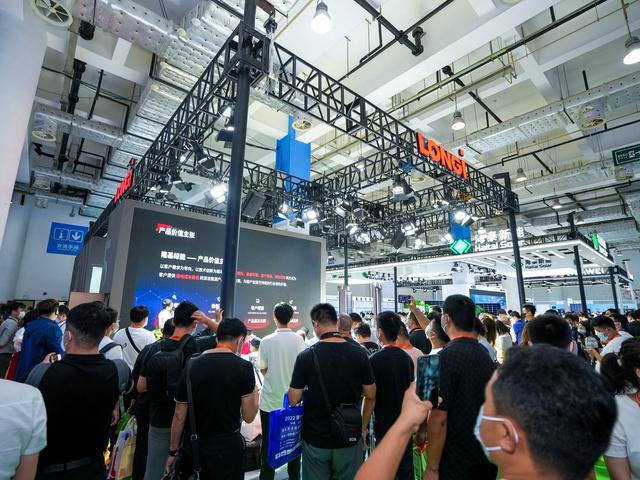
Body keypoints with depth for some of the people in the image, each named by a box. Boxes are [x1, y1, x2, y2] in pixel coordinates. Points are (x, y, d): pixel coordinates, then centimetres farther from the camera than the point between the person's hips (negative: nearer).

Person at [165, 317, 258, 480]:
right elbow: (248, 416, -9)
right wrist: (255, 392, 9)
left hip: (192, 447, 3)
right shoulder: (243, 367, -15)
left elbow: (179, 415, 1)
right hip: (227, 448, -3)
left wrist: (173, 451, 13)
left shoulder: (191, 365, -5)